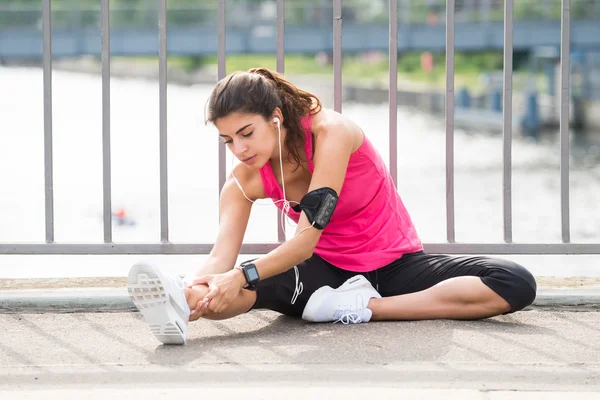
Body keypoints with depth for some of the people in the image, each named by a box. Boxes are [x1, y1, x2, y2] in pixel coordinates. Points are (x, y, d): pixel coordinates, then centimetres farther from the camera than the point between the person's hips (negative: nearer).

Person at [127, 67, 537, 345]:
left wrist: (242, 275, -46)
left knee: (517, 284, -29)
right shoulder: (245, 181, -8)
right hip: (329, 273, 2)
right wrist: (194, 287, -48)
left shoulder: (331, 132, -24)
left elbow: (307, 237, -31)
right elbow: (222, 255, -23)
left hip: (395, 265, -2)